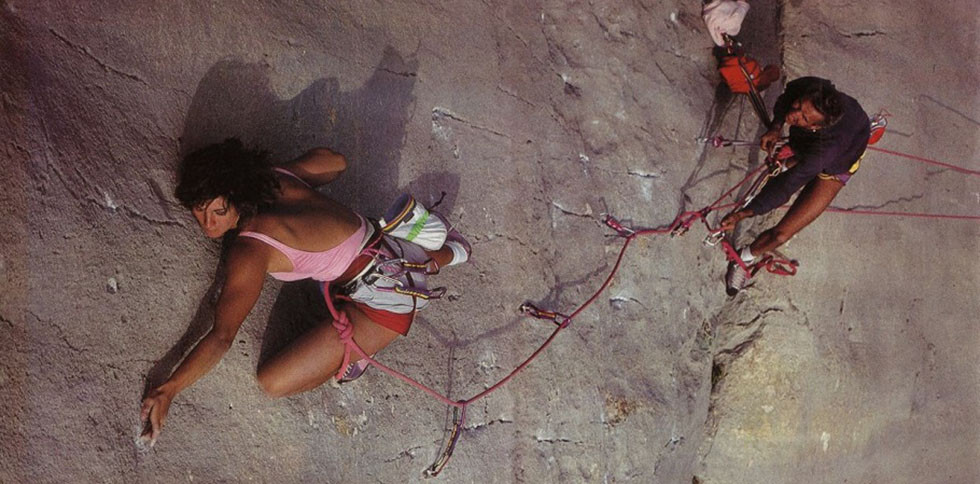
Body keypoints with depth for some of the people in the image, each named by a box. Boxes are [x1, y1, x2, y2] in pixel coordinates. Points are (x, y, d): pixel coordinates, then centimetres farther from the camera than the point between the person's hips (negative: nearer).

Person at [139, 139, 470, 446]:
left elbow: (221, 337, -25)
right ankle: (444, 252, 32)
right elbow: (336, 163, 16)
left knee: (273, 382, -14)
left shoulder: (248, 252, -20)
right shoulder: (278, 178, -2)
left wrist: (167, 390, -27)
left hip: (383, 299, -8)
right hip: (390, 248, 8)